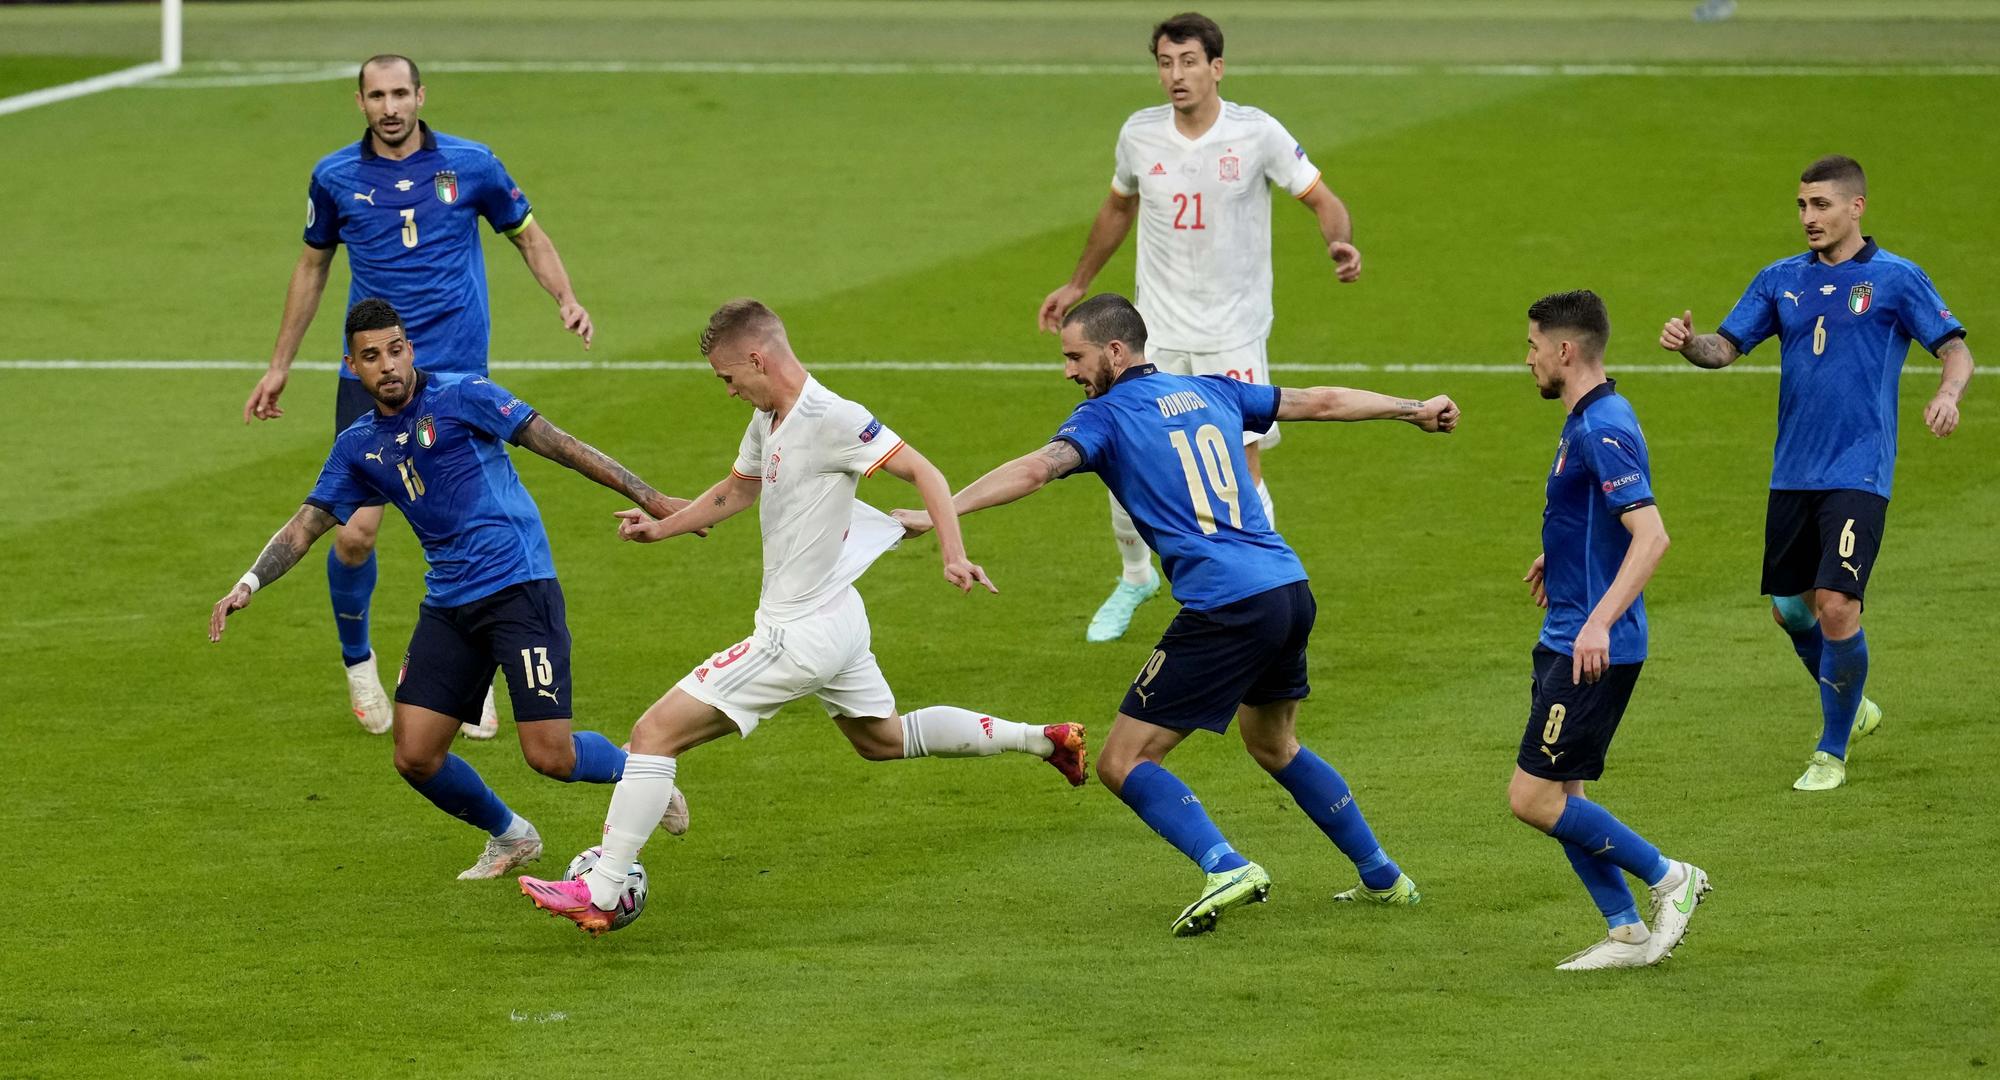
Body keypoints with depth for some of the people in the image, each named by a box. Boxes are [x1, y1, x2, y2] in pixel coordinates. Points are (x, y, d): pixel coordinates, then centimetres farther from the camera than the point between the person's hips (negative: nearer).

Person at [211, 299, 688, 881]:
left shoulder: (461, 396, -5)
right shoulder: (358, 446, 12)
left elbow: (557, 444, -6)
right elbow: (305, 525, 13)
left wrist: (647, 496, -9)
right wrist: (248, 583, -4)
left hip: (518, 586, -6)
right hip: (448, 605, 6)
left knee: (550, 756, -13)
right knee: (416, 757, -1)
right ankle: (510, 837, 27)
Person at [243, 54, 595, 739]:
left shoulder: (469, 164, 0)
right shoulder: (335, 178, 3)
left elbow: (528, 236, 13)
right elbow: (313, 265, 17)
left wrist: (566, 300, -5)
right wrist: (280, 365, 19)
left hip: (455, 374, 0)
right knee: (355, 531, -10)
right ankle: (357, 662, 15)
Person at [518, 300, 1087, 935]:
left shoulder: (830, 419, -21)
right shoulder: (770, 419, 7)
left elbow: (922, 472, -22)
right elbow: (738, 489, 26)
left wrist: (953, 556, -33)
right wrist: (660, 528, 18)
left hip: (800, 636, -11)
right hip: (837, 622, 11)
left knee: (656, 733, -11)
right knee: (883, 739, 30)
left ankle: (603, 892, -11)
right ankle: (1040, 740, 34)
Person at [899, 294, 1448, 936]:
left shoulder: (1108, 415, -1)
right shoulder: (1210, 393, 19)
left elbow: (1036, 469, -18)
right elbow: (1321, 402, 28)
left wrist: (939, 512, -24)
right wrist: (1415, 411, 42)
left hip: (1226, 611, -8)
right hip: (1290, 591, 8)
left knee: (1122, 763, -3)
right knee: (1273, 746, 31)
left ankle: (1225, 866, -21)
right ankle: (1383, 877, 34)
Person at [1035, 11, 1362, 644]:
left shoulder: (1256, 134, -10)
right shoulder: (1139, 135, 0)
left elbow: (1321, 198, -4)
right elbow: (1118, 207, 19)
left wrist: (1340, 243, -25)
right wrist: (1077, 284, 26)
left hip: (1235, 332, -3)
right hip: (1156, 330, 3)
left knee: (1242, 467, -8)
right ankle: (1136, 577, 30)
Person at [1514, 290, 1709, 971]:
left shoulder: (1603, 430, -19)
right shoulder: (1588, 422, 13)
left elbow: (1651, 534, -28)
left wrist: (1601, 620, -35)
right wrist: (1559, 557, 42)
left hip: (1592, 650, -10)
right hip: (1567, 636, 10)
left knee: (1535, 797, -10)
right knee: (1553, 795, 10)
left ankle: (1668, 878, 0)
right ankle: (1627, 933, 13)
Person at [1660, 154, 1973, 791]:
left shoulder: (1896, 279, -2)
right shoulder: (1782, 280, 10)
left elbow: (1956, 352, -4)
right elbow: (1726, 347, 9)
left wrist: (1947, 394, -25)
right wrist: (1688, 343, -14)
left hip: (1859, 475, -5)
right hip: (1792, 473, 5)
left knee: (1836, 605, -15)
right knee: (1790, 607, 11)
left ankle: (1832, 753, 0)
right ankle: (1850, 707, 38)